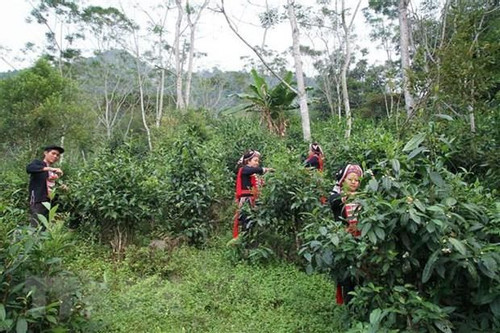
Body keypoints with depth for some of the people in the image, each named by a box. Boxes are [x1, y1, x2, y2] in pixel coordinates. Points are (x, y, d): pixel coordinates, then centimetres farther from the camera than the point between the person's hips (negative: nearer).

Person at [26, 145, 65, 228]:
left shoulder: (54, 171, 21)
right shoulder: (37, 163, 5)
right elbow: (29, 168, -20)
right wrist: (50, 169, -30)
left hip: (51, 203, 6)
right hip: (38, 201, -6)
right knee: (36, 227, -15)